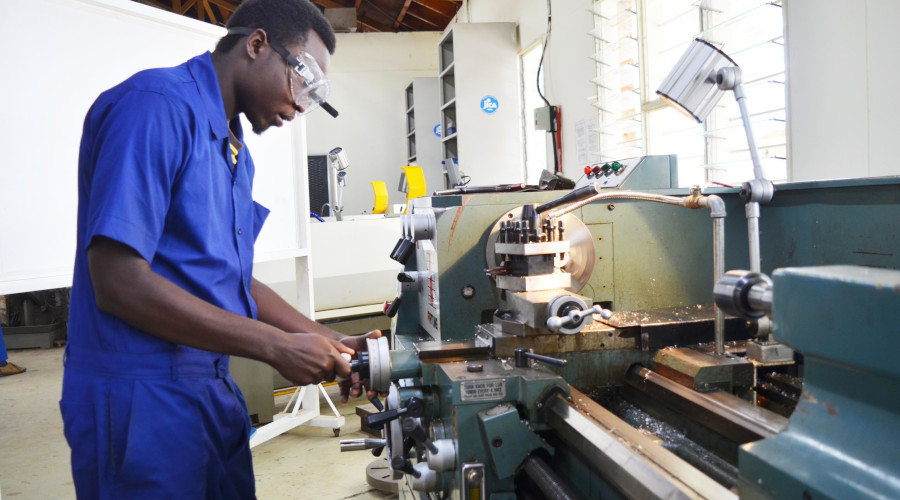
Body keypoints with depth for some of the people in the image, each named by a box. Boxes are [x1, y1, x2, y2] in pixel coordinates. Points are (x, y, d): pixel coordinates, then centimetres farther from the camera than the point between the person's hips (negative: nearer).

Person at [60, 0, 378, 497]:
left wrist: (329, 342, 5)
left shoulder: (235, 150, 12)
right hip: (142, 396, -8)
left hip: (215, 390, 9)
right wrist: (277, 347, -20)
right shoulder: (156, 106, -15)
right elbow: (119, 284, -23)